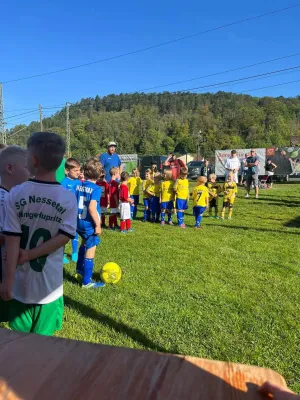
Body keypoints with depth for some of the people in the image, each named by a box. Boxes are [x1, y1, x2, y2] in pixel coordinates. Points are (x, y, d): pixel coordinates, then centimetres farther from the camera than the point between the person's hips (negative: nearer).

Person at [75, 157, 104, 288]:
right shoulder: (96, 188, -17)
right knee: (90, 251, 5)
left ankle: (79, 271, 42)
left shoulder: (79, 186, 4)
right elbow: (92, 208, -25)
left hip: (79, 222, 7)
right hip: (90, 224, -7)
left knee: (84, 244, 31)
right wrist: (98, 224, -18)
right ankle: (86, 282, 15)